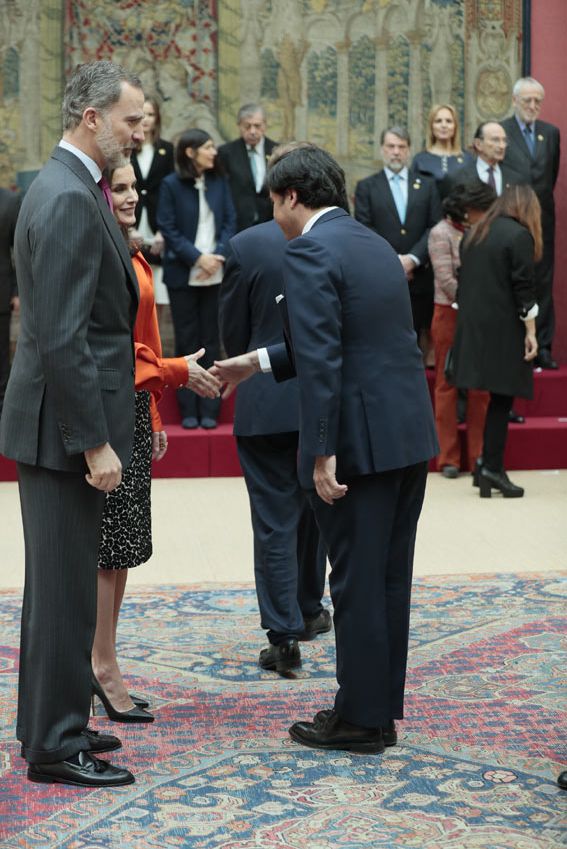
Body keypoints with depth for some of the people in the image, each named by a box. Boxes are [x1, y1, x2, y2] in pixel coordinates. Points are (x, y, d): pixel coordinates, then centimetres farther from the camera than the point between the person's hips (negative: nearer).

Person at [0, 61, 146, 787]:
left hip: (59, 423, 10)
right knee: (65, 588, -2)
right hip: (63, 425, -10)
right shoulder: (69, 200, -19)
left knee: (59, 583, 17)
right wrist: (95, 443, -22)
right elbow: (63, 337, -24)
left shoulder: (66, 188, 13)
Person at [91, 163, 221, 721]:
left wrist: (153, 418, 20)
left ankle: (101, 665, 20)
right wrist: (176, 372, -18)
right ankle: (102, 669, 7)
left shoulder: (130, 258, 15)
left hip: (133, 411, 9)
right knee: (108, 545, -2)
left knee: (121, 548, 12)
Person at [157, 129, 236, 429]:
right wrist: (198, 258, -13)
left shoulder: (219, 182, 5)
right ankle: (188, 410, 10)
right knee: (186, 341, 3)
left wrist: (218, 256, -10)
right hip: (183, 275, -2)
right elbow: (168, 229, -5)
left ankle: (209, 409, 10)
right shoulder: (171, 185, -3)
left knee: (210, 340, 5)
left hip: (215, 274, 2)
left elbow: (229, 222, 5)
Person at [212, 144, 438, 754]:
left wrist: (323, 453, -21)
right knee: (389, 579, 14)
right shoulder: (373, 243, 16)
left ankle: (361, 719, 10)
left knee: (357, 584, 1)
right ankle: (382, 710, 23)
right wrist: (259, 363, 27)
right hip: (408, 434, 9)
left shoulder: (309, 253, -12)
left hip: (358, 441, -9)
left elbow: (321, 360, -20)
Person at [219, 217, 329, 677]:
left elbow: (233, 332, -3)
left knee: (274, 519, 1)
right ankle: (309, 610, 34)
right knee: (314, 509, 20)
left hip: (266, 404, -2)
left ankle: (285, 634, -4)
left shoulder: (246, 246, -10)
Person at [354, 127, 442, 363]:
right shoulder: (366, 187, 7)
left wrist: (413, 259, -11)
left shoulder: (427, 185, 12)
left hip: (419, 277, 2)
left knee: (416, 340, 3)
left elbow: (435, 227, 3)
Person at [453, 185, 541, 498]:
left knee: (497, 398, 10)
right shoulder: (520, 235, -7)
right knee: (501, 399, -3)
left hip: (472, 327, 7)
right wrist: (530, 332, -8)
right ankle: (492, 469, -5)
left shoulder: (473, 233, 15)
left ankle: (488, 466, 9)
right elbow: (524, 289, -11)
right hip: (502, 330, -7)